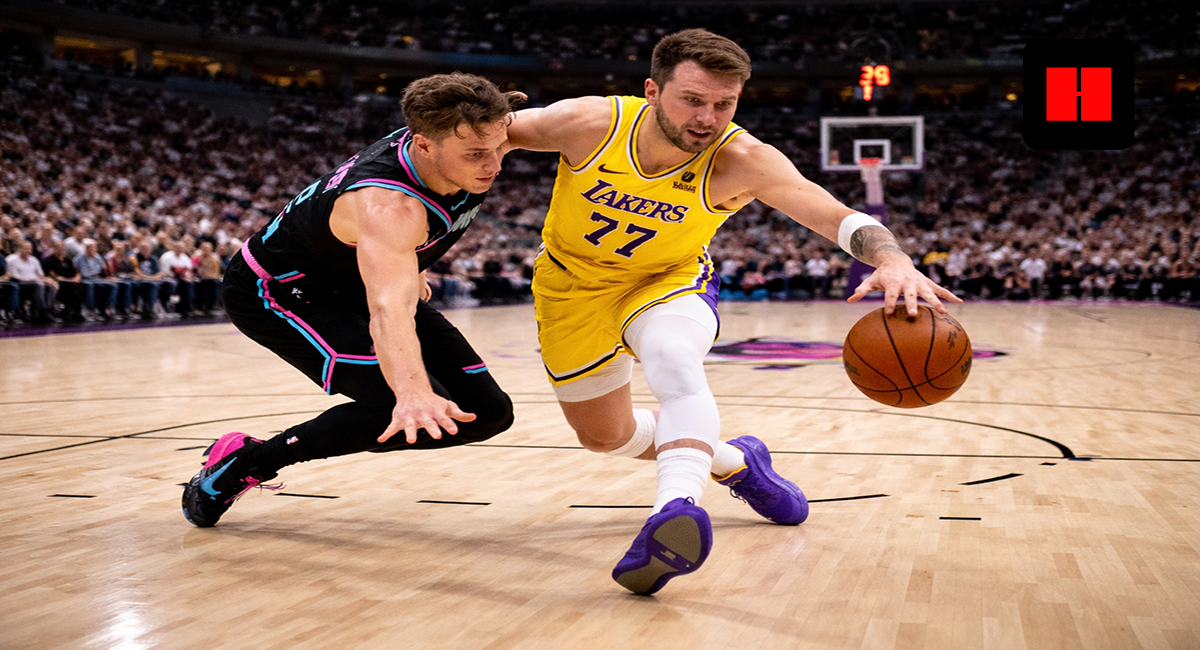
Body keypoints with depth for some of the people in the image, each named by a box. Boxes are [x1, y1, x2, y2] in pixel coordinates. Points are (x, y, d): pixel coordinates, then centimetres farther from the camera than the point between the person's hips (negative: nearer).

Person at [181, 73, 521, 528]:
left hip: (354, 282, 9)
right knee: (419, 414, -28)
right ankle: (246, 461, -10)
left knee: (486, 413, 0)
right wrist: (412, 392, -74)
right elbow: (388, 310, -57)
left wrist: (411, 267, 21)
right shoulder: (391, 207, -40)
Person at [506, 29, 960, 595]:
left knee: (673, 358, -37)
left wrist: (893, 260, -60)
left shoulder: (740, 161, -30)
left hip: (668, 278, -2)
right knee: (603, 436, 11)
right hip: (573, 281, 2)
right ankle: (732, 461, 32)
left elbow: (838, 217, -42)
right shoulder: (589, 123, -29)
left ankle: (677, 506, -50)